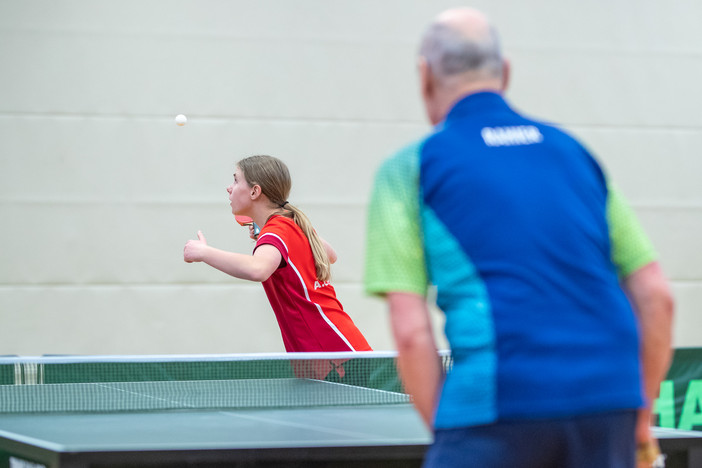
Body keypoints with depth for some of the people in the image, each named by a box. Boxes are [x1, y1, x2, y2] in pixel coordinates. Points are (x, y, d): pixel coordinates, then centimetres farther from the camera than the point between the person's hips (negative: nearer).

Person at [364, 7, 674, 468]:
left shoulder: (409, 170, 7)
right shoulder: (574, 152, 19)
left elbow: (411, 332, -2)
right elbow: (656, 295, 15)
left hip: (500, 406, -4)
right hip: (609, 401, 4)